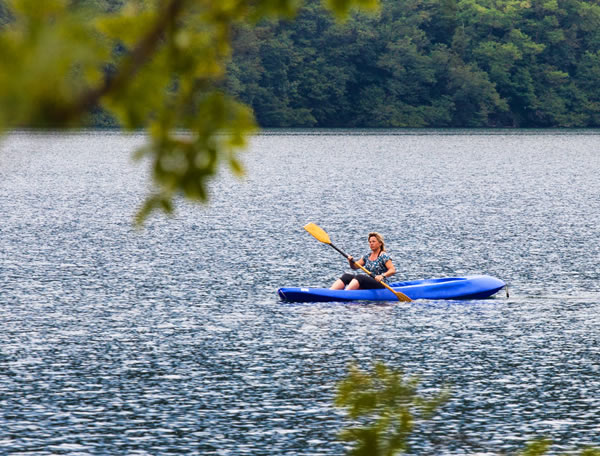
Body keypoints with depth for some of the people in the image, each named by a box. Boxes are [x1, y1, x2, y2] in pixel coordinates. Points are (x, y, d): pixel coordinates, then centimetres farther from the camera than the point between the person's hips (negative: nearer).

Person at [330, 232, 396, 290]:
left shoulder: (383, 256, -6)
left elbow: (393, 270, -17)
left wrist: (382, 276, -33)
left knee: (359, 277, -34)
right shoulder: (368, 256, 17)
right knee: (346, 277, -13)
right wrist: (351, 261, -4)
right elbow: (355, 266, 18)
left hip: (380, 284, -7)